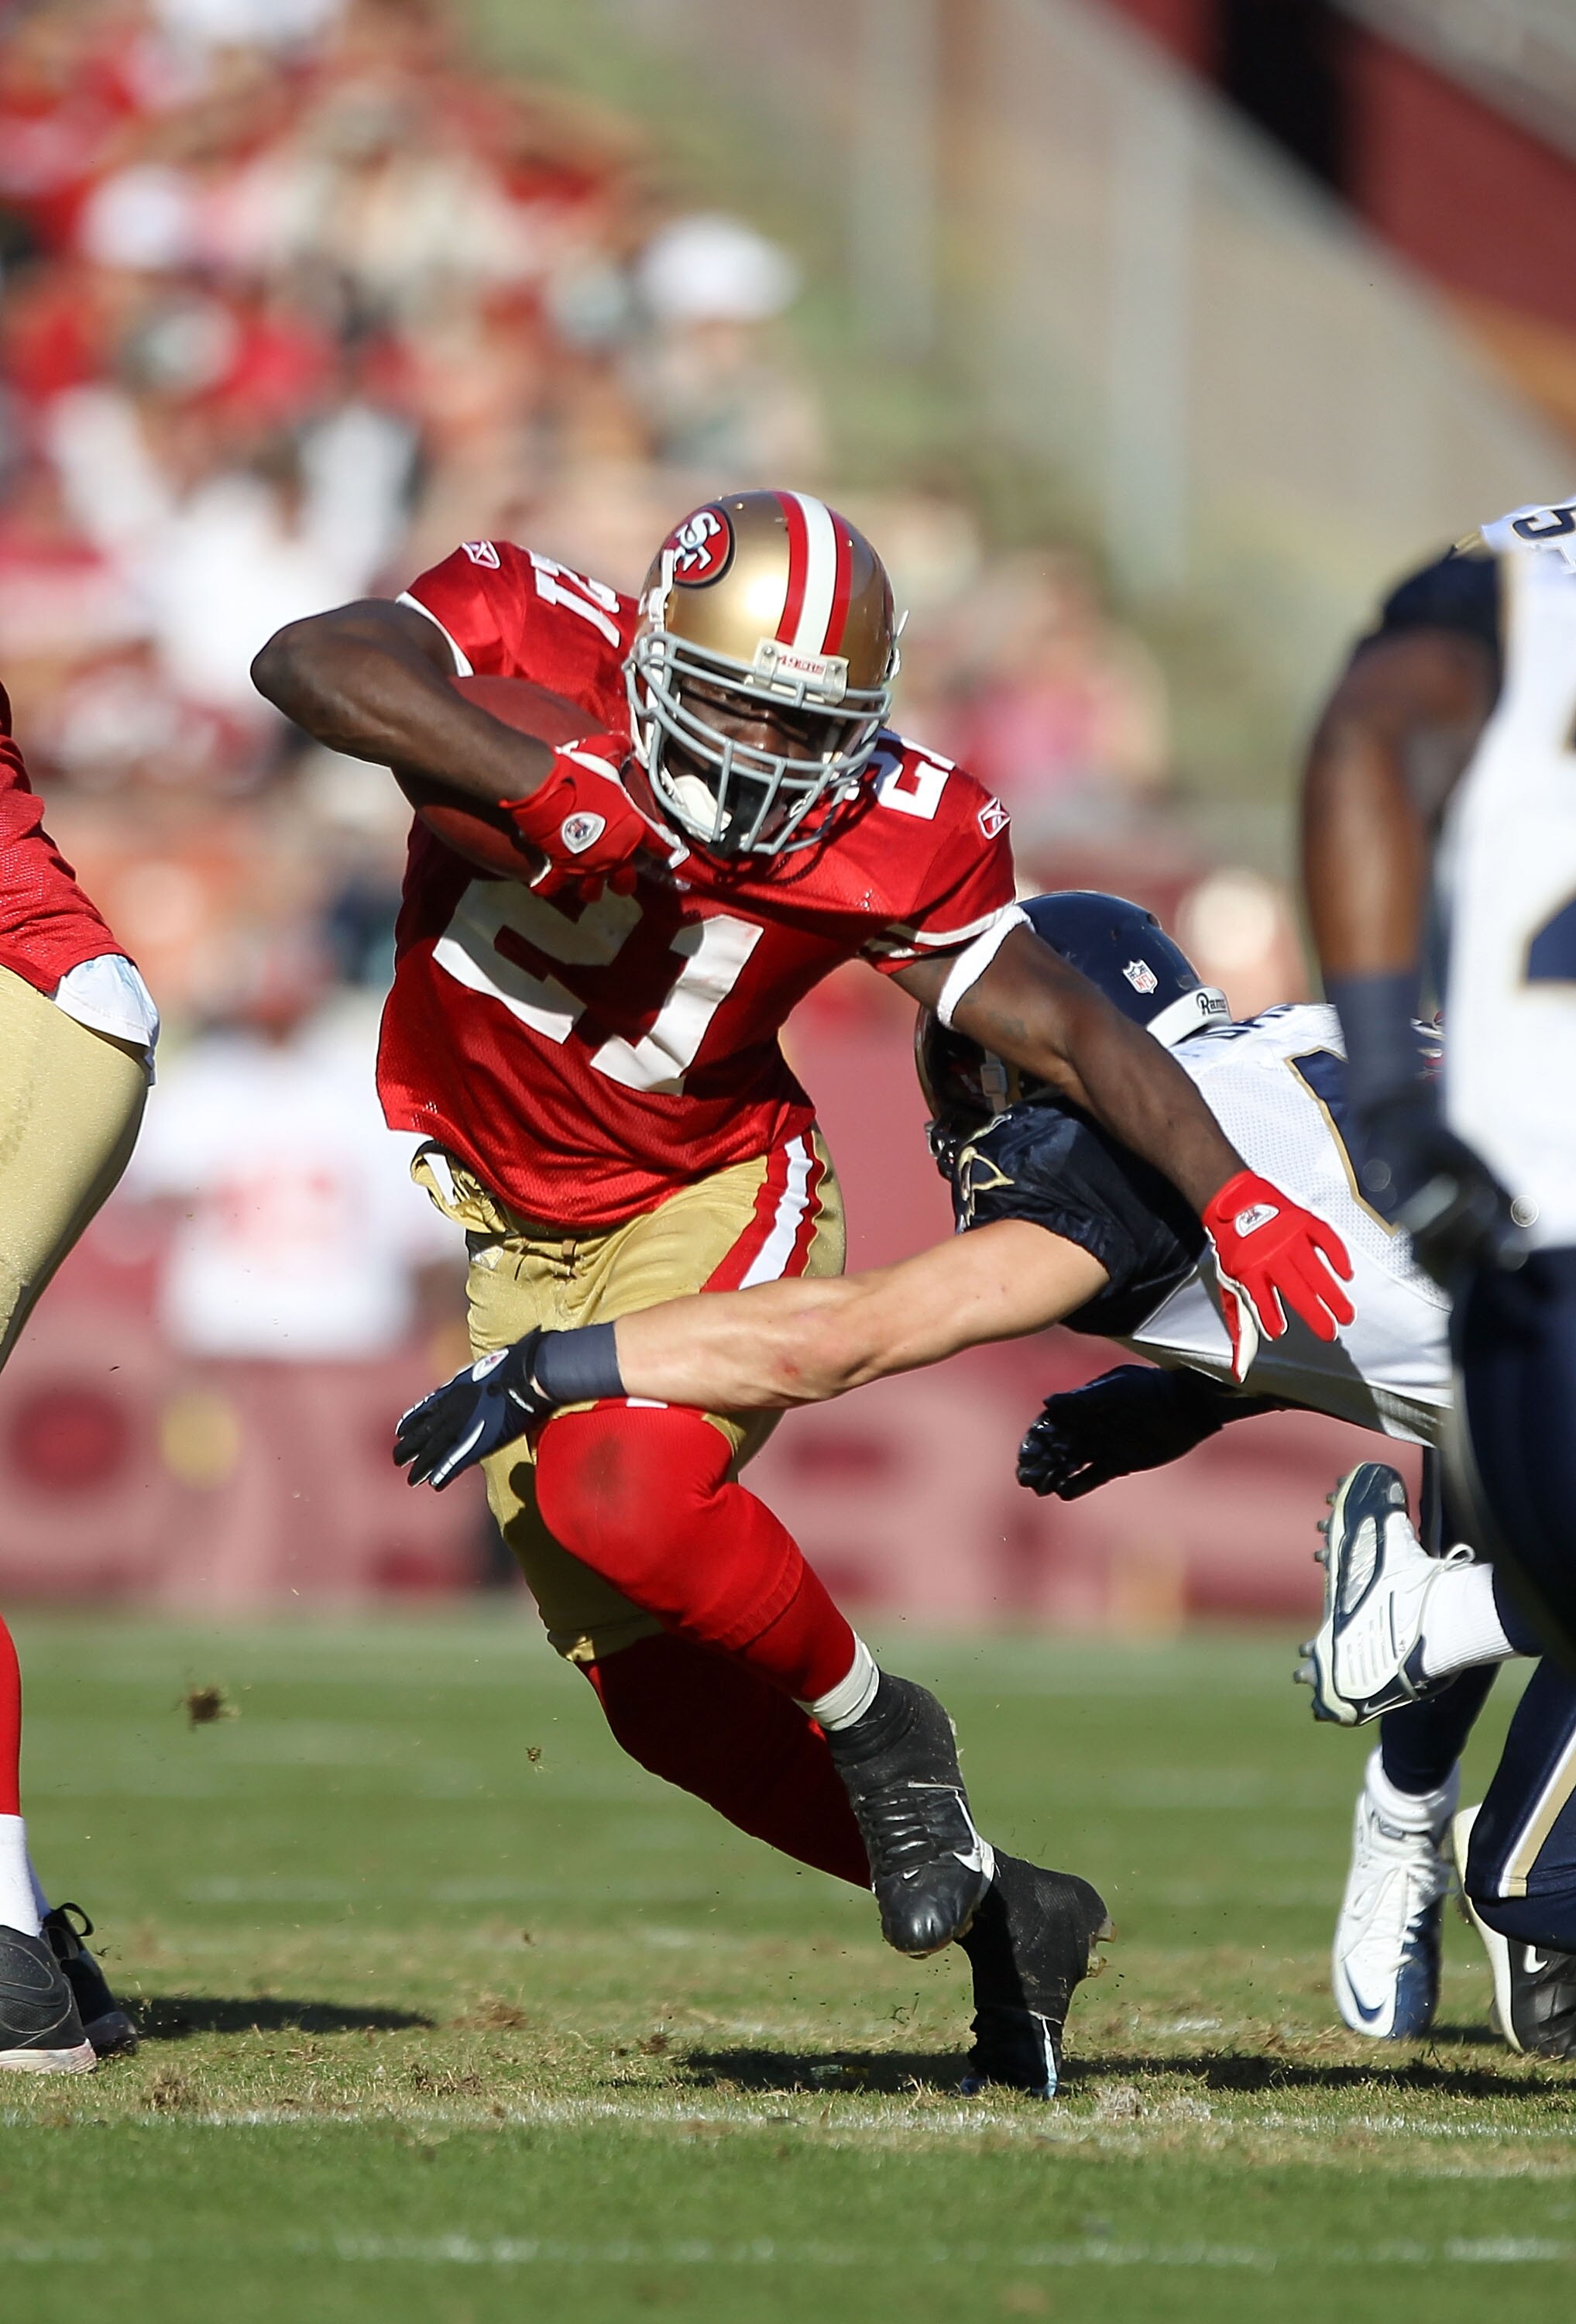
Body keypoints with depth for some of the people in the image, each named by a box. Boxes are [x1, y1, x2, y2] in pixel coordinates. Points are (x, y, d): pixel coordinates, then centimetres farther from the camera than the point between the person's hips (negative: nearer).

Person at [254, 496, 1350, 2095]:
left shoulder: (883, 840, -20)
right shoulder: (536, 648, -21)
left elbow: (1070, 1031, -16)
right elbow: (308, 663, -36)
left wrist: (1231, 1195, -29)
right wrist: (534, 775, -46)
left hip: (714, 1205, -3)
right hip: (522, 1240, 3)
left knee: (619, 1492, -35)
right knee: (662, 1701, 9)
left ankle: (874, 1727, -6)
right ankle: (1000, 1914, 27)